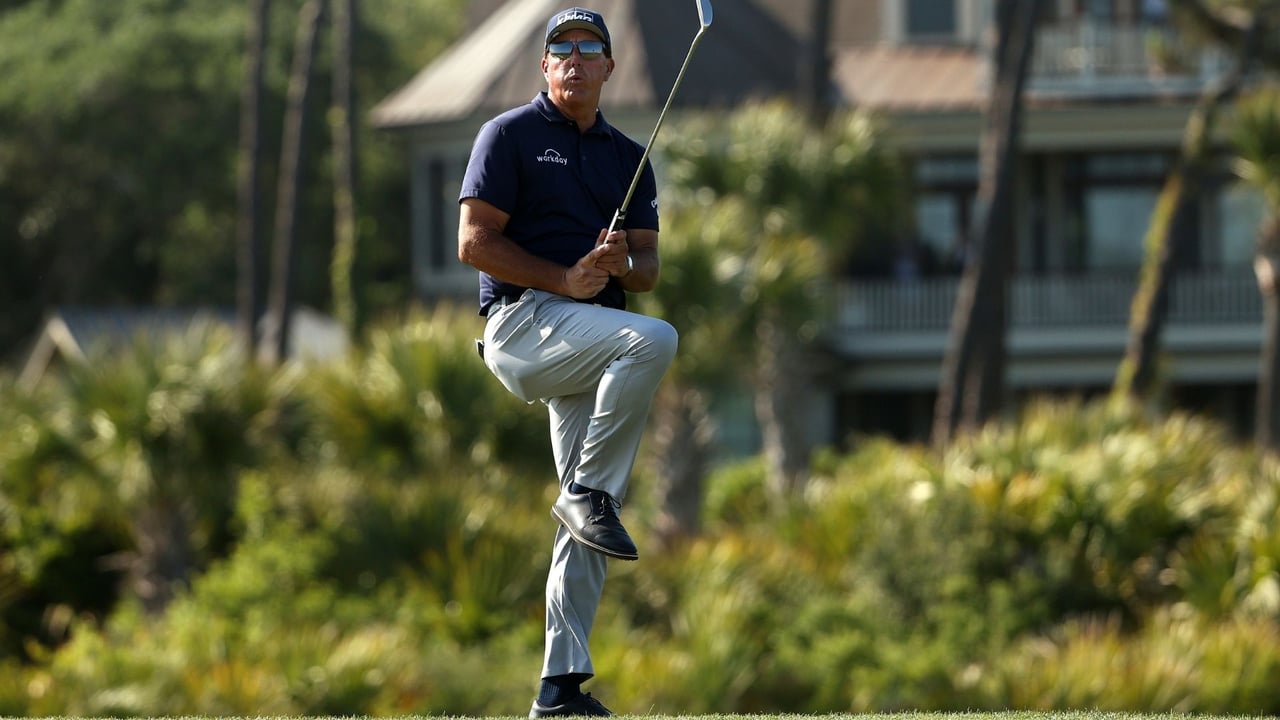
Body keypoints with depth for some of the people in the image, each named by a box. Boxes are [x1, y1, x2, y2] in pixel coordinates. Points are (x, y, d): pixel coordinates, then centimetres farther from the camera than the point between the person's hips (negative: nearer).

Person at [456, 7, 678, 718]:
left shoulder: (629, 157, 20)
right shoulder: (510, 134, 3)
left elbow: (648, 270, 18)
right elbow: (476, 243, -6)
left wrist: (621, 263, -6)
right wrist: (567, 280, -13)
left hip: (589, 351, 6)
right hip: (523, 321, -6)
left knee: (591, 527, 0)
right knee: (654, 339, -32)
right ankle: (588, 492, -22)